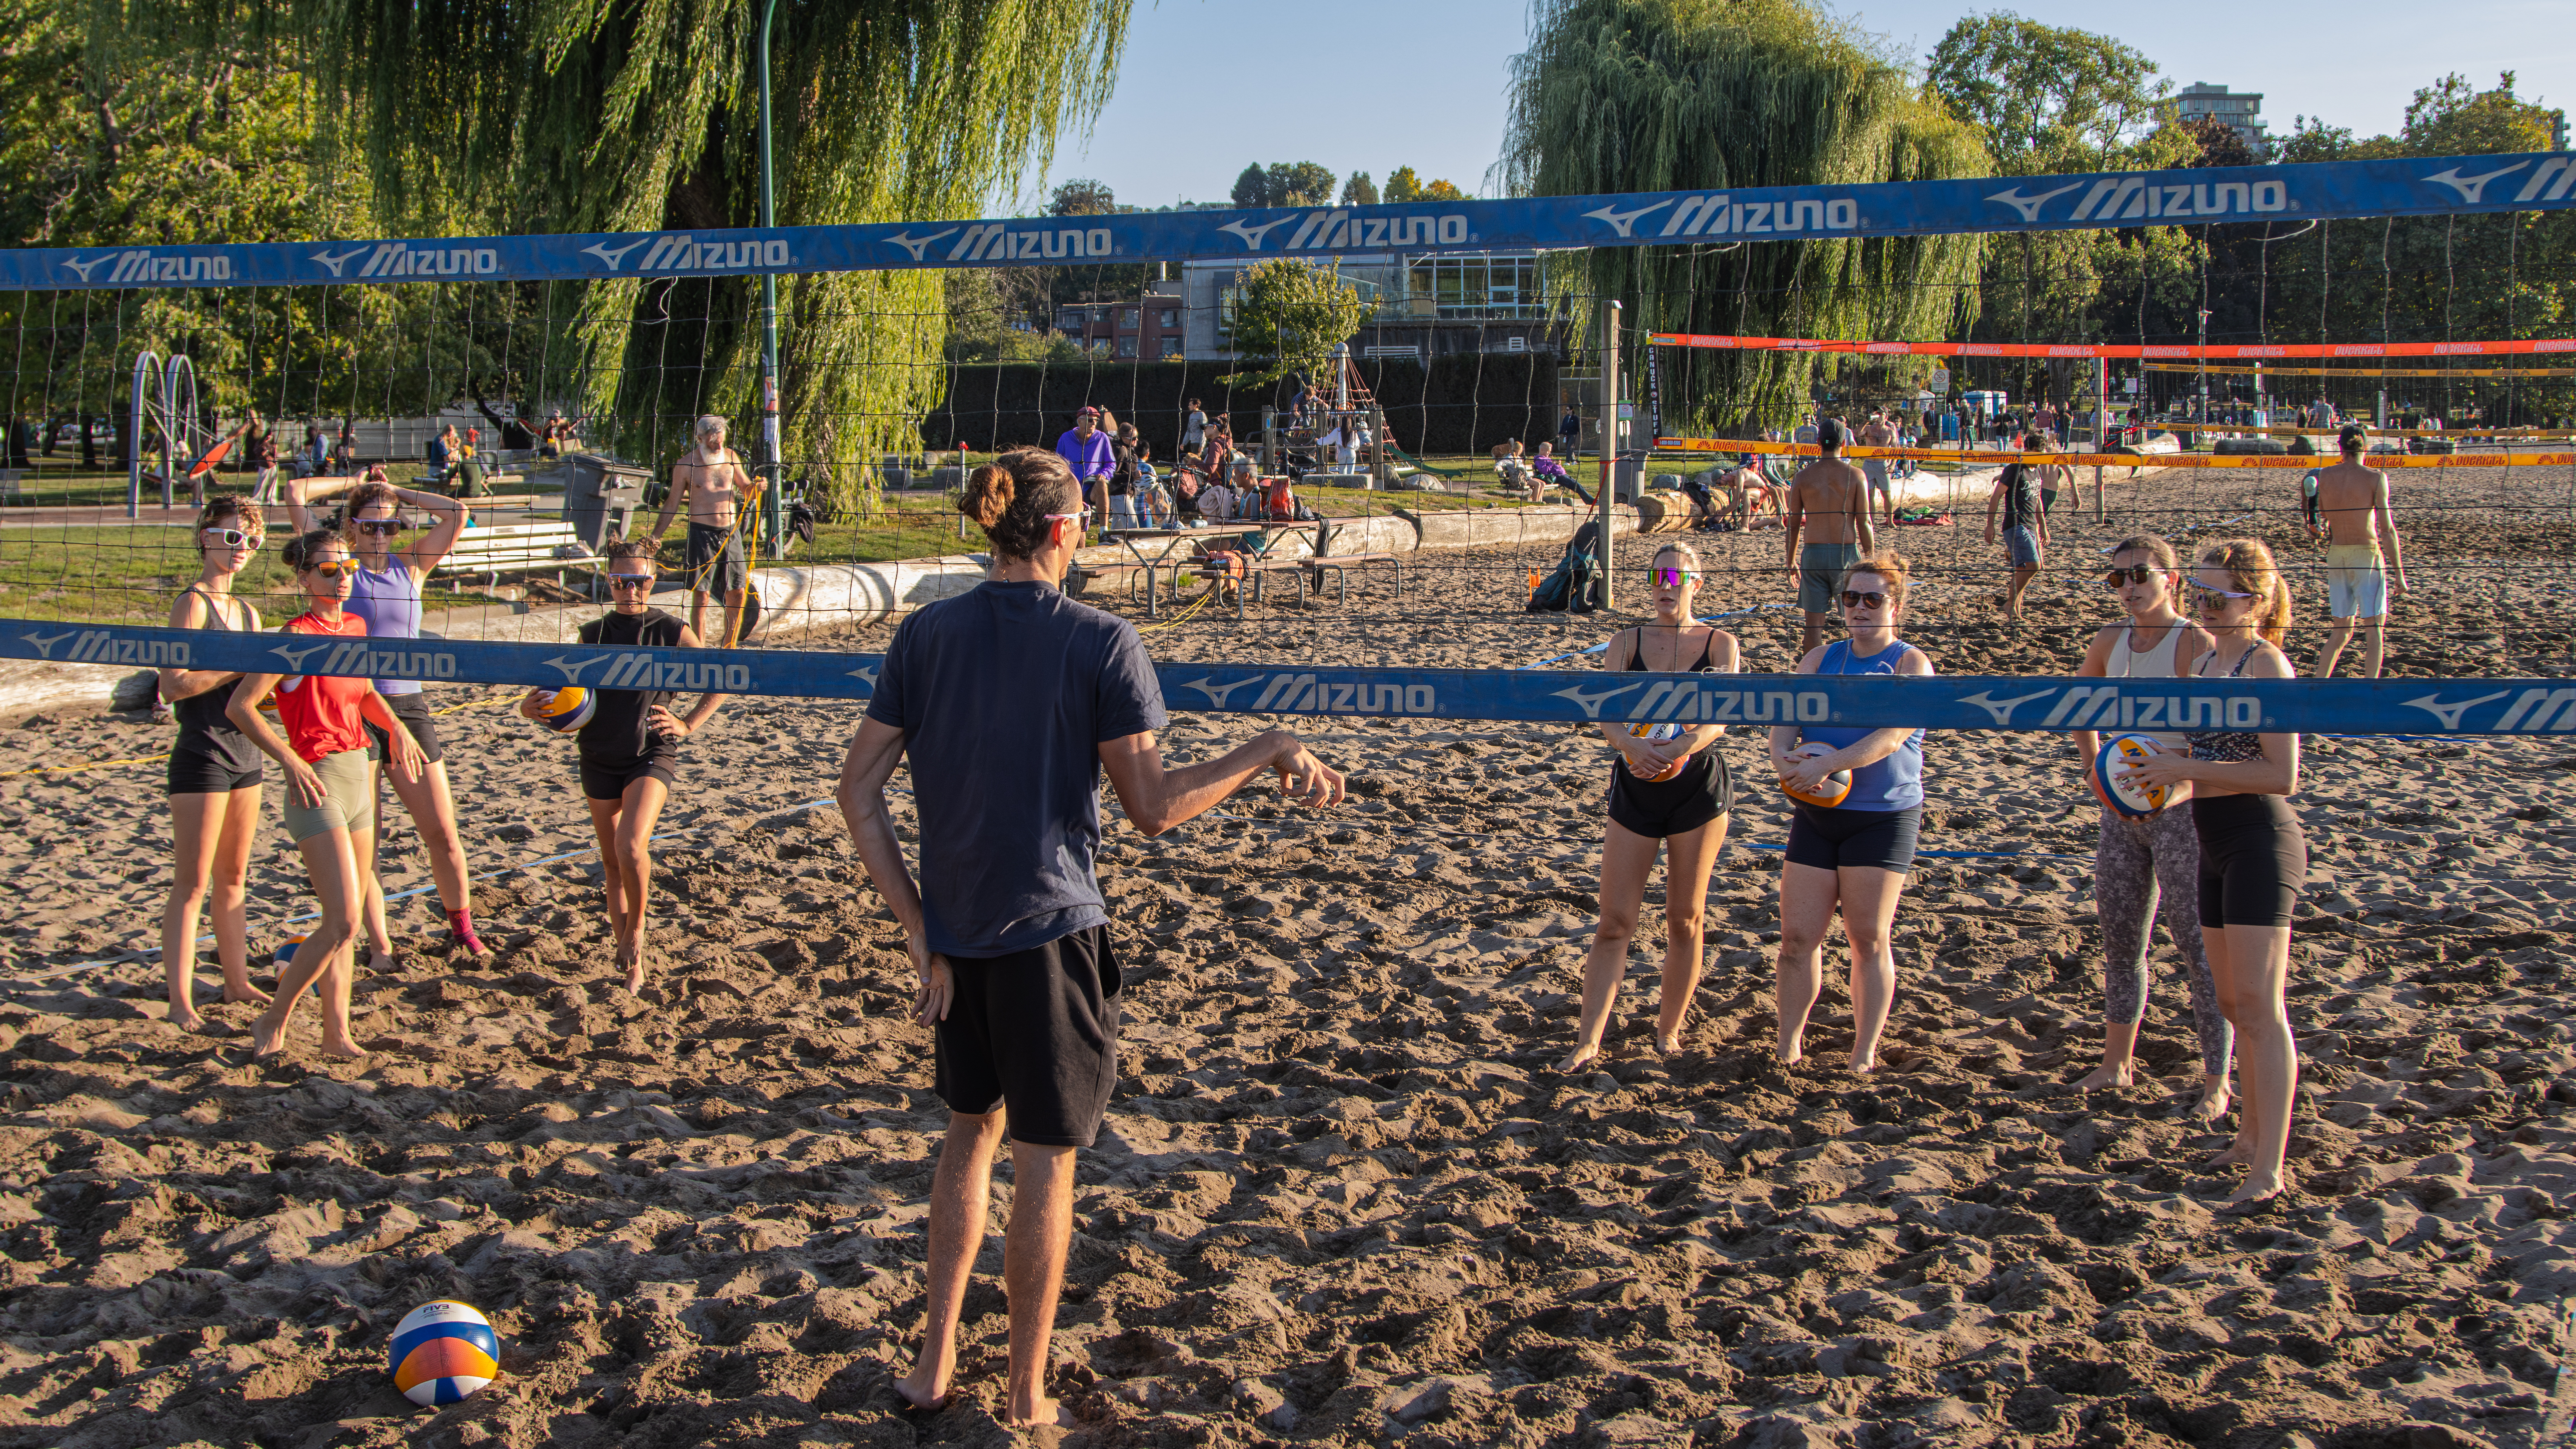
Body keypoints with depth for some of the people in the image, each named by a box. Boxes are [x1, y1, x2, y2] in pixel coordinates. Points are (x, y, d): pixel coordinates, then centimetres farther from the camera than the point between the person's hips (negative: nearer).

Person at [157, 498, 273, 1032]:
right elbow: (173, 686, -19)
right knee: (192, 883, -5)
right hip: (202, 753, -8)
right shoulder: (193, 604, -9)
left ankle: (237, 982, 23)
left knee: (233, 879, 15)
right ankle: (181, 1001, -3)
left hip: (244, 751, 8)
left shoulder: (247, 613, 13)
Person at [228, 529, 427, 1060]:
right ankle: (272, 1023, 2)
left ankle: (337, 1033, 20)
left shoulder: (354, 627, 10)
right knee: (343, 922, -13)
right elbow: (240, 706, -14)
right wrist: (292, 761, -20)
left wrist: (396, 728, 11)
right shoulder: (297, 635, -11)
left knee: (346, 921, 12)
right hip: (318, 784, -8)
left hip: (358, 777, 8)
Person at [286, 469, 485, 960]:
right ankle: (380, 947, 11)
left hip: (408, 707, 2)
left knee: (442, 832, 1)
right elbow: (296, 493, -4)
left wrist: (395, 492, 7)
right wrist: (355, 483, 7)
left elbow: (456, 514, 1)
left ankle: (461, 926, 19)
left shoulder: (410, 567, 9)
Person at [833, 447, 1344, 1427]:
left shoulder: (925, 634, 1)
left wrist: (918, 929, 0)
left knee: (972, 1127, 24)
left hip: (951, 931, 5)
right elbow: (1152, 807, -13)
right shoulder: (1101, 643, -11)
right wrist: (1270, 751, -2)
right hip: (1050, 931, -4)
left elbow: (858, 788, -2)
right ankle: (1026, 1399, 20)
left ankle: (935, 1360, 28)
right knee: (1044, 1159, 8)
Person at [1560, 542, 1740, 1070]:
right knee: (1615, 922, -2)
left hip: (1698, 788, -1)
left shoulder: (1720, 644, 1)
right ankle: (1588, 1040, 0)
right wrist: (1630, 744, -31)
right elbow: (1607, 712, -9)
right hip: (1635, 789, 1)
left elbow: (1721, 716, -14)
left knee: (1685, 919, 7)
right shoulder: (1627, 642, 5)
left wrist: (1684, 746, -34)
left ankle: (1669, 1027, 23)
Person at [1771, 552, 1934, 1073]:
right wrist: (1783, 757, -22)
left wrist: (1826, 765, -27)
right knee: (1798, 935, 1)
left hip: (1884, 817, -4)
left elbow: (1891, 736, -19)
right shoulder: (1820, 658, 10)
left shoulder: (1911, 664, -4)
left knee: (1869, 938, 0)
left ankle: (1864, 1054, 12)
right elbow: (1786, 719, 0)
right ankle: (1789, 1045, 15)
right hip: (1816, 814, 4)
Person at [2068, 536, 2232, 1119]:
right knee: (2119, 940, 15)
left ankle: (2217, 1083, 6)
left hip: (2181, 813, -7)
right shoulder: (2110, 642, 6)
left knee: (2199, 949, -3)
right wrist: (2093, 766, 12)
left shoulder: (2197, 646, -13)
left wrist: (2178, 788, -31)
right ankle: (2116, 1064, 29)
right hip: (2121, 809, 7)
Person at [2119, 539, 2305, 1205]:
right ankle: (2252, 1136, 26)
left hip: (2260, 842, -9)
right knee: (2234, 1003, 15)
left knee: (2258, 1006, -10)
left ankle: (2270, 1168, -7)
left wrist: (2188, 768, -20)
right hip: (2216, 845, 9)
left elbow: (2282, 774, -20)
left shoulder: (2266, 664, -13)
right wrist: (2164, 768, 6)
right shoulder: (2207, 663, 13)